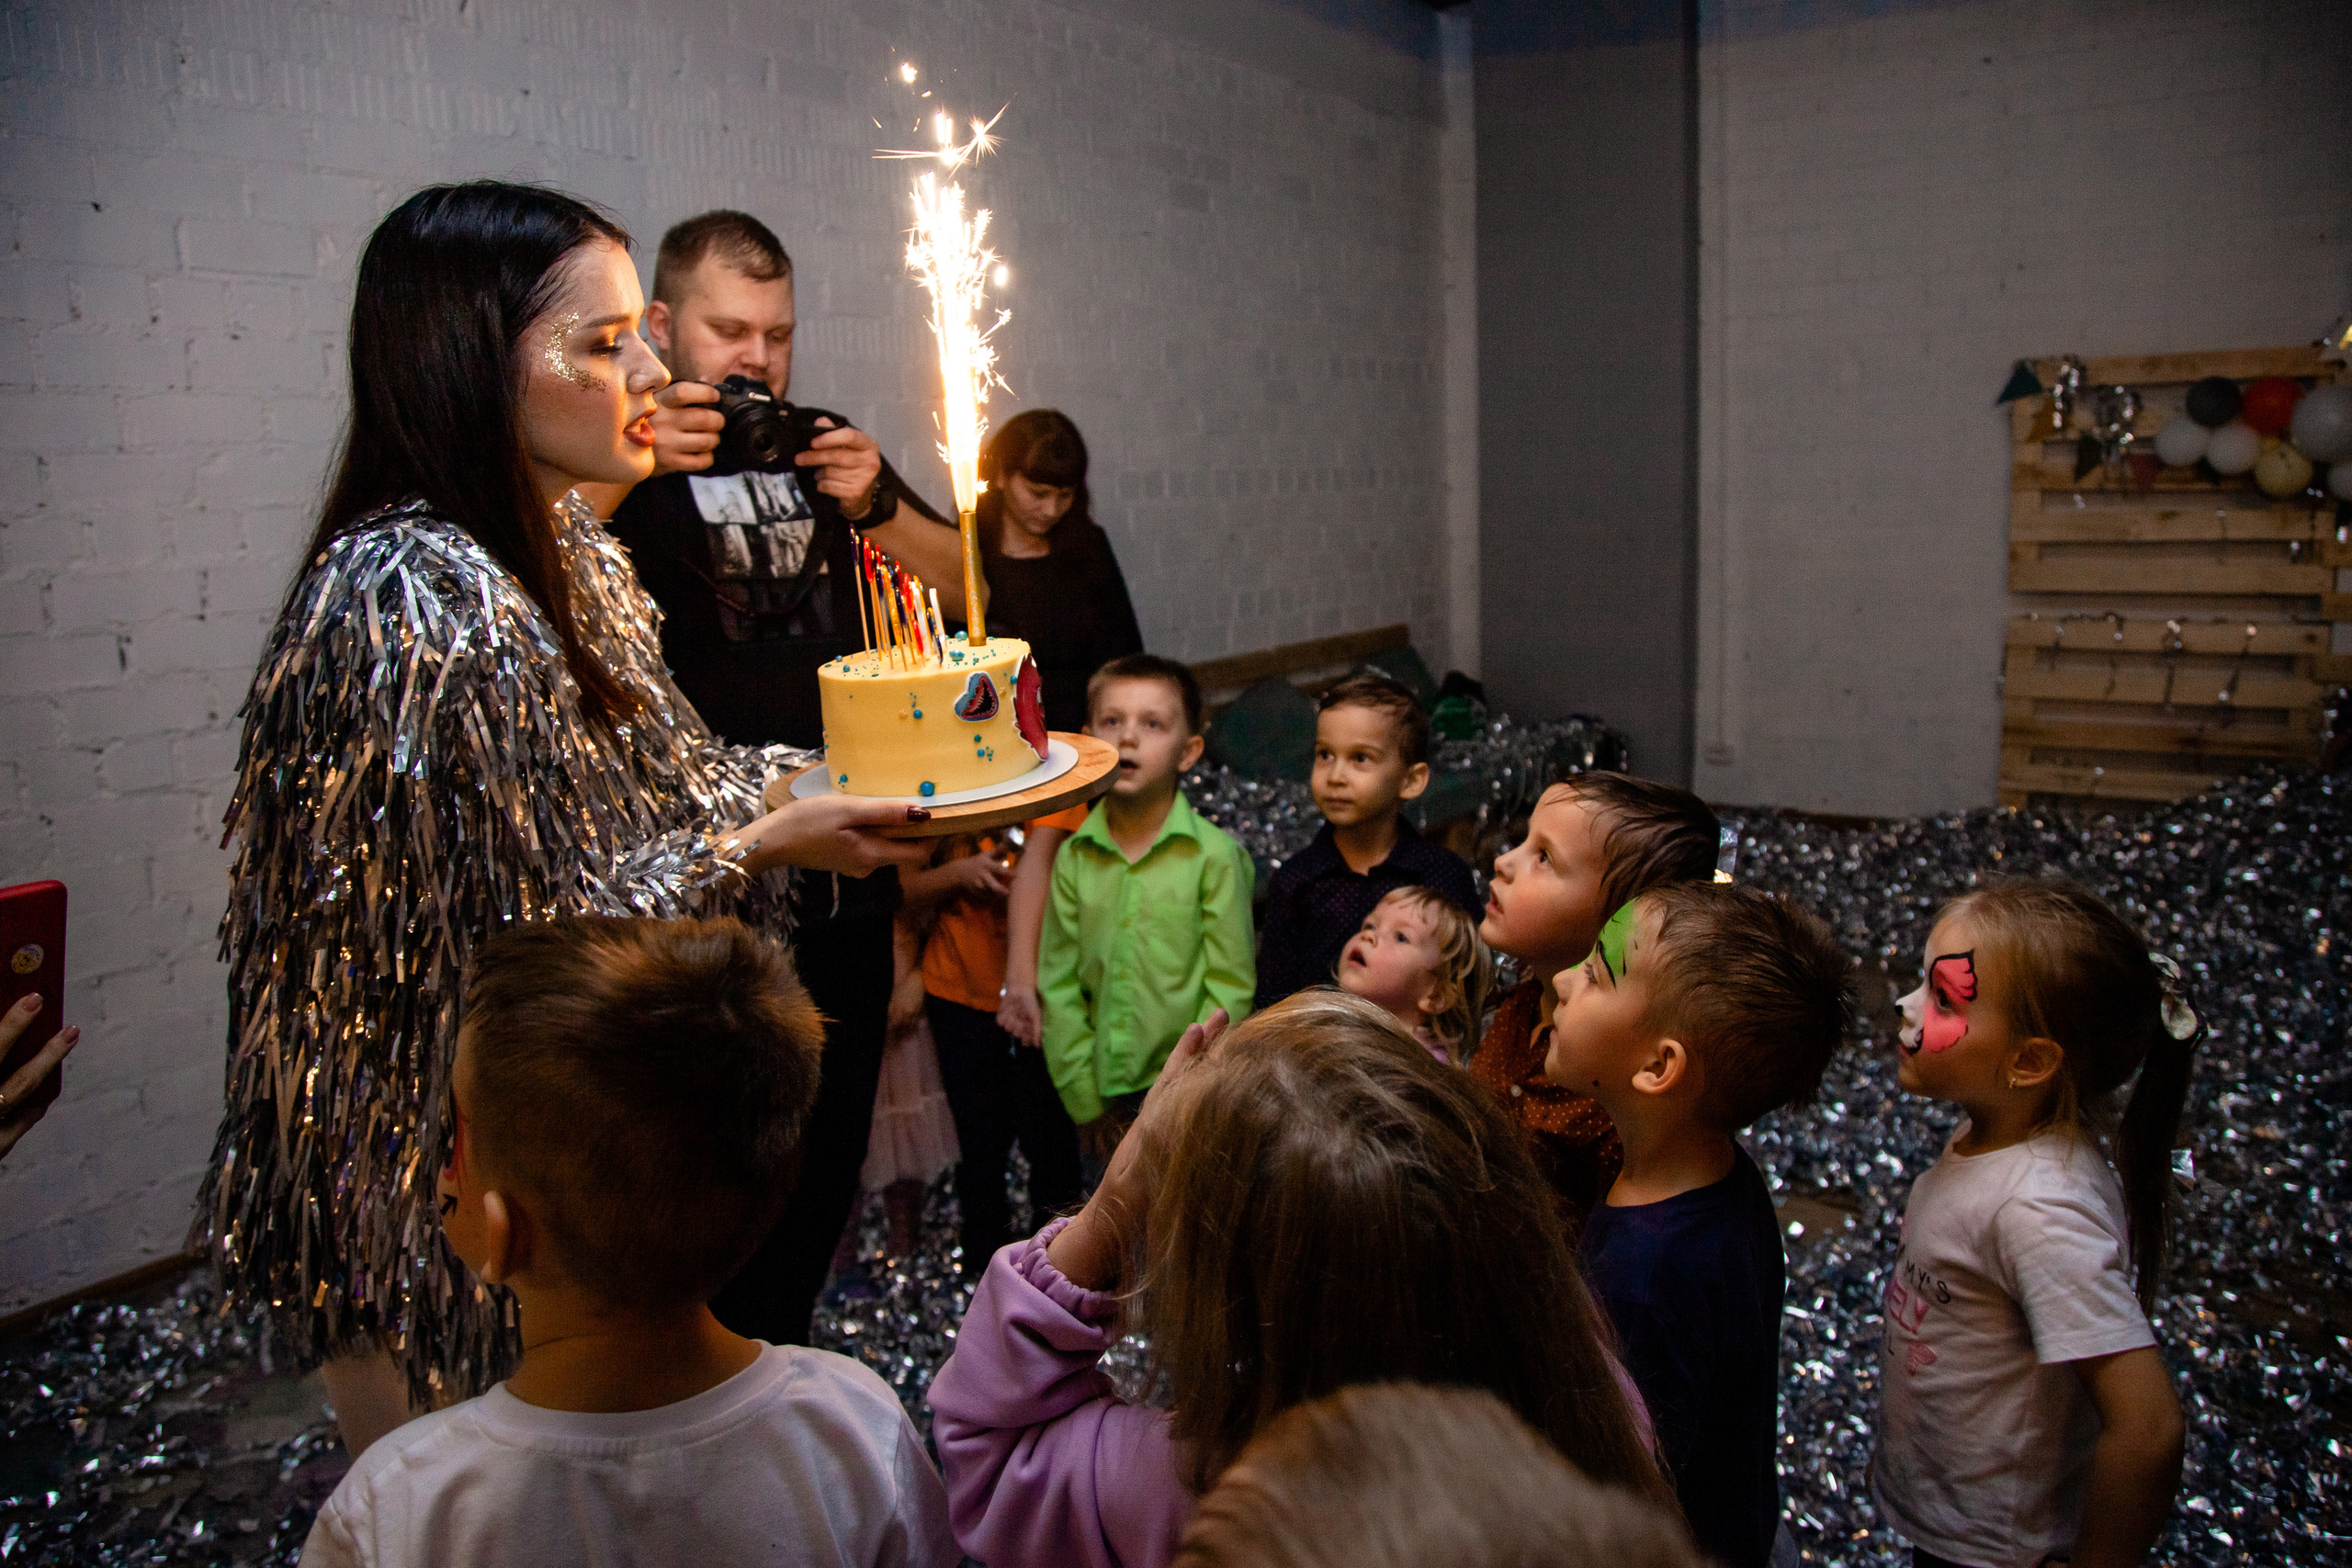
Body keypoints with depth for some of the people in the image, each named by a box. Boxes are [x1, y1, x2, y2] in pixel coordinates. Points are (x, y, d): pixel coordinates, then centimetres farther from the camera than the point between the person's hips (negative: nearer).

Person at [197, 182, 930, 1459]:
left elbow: (639, 784, 11)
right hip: (439, 1192, -8)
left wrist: (827, 772, 0)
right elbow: (512, 942, -25)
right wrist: (765, 842, -21)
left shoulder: (561, 546, 4)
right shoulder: (411, 600, -27)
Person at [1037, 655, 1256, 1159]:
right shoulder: (1073, 858, 0)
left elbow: (1230, 987, -7)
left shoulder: (1215, 855, -9)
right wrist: (1085, 1098, -1)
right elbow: (1058, 984, 2)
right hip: (1107, 1099, 3)